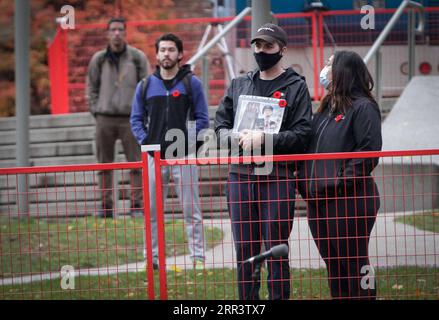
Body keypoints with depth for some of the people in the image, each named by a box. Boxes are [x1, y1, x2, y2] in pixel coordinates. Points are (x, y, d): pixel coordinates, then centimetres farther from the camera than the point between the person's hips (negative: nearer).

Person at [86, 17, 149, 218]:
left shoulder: (137, 57, 2)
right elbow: (91, 87, 13)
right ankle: (106, 205, 9)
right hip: (104, 119, 2)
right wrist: (96, 111, 4)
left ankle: (137, 204, 0)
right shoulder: (98, 59, 7)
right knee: (104, 164, 4)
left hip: (130, 118, -2)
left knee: (136, 163, -3)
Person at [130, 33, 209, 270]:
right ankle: (152, 257, 13)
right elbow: (136, 119, 14)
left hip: (183, 156, -3)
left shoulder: (191, 83, 2)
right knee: (152, 210, 5)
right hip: (154, 156, 3)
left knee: (191, 210, -1)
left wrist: (190, 141, -9)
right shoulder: (146, 85, 9)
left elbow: (202, 118, 2)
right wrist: (144, 141, -1)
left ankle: (198, 256, 3)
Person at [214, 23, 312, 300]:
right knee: (245, 250, 8)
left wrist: (263, 139, -16)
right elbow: (221, 124, 14)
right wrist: (237, 138, -7)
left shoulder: (296, 86, 2)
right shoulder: (239, 85, 15)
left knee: (276, 249, -3)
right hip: (241, 175, 4)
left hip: (277, 176, -4)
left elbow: (301, 134, -7)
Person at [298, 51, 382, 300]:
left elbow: (369, 153, -16)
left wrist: (340, 183, -20)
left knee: (354, 264, -3)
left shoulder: (363, 108, -8)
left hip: (349, 202, -8)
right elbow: (312, 150, 22)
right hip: (319, 201, 8)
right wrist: (306, 181, 9)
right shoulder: (327, 107, 18)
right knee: (333, 265, 12)